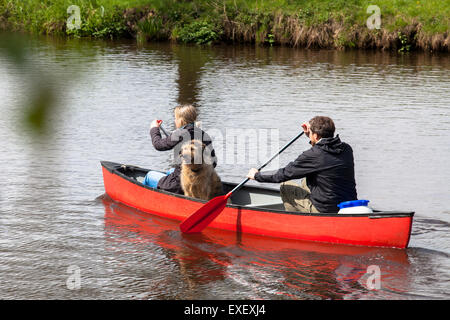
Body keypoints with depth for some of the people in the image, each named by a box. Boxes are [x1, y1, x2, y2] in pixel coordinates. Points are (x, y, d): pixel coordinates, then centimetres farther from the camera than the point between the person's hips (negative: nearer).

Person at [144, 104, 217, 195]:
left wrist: (154, 129, 18)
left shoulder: (178, 134, -15)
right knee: (171, 171, 38)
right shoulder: (205, 135, 1)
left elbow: (158, 145, -1)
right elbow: (213, 162, 1)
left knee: (150, 175, 19)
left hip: (180, 186, -7)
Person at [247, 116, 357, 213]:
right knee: (306, 181, 28)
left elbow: (283, 175, -5)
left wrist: (256, 175, 10)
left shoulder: (312, 155, -17)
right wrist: (310, 133, 24)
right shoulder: (347, 149, 2)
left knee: (285, 187, 11)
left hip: (325, 212, -7)